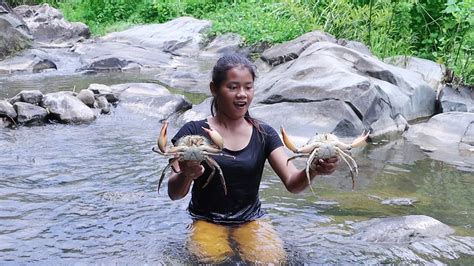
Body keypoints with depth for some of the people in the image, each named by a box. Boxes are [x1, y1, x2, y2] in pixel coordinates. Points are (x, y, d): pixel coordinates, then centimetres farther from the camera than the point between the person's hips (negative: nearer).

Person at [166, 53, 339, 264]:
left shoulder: (263, 134, 1)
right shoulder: (193, 132, -7)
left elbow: (292, 183, -9)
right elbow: (174, 193, -12)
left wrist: (313, 171, -33)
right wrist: (185, 175, -36)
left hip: (251, 221, 2)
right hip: (207, 221, -2)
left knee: (272, 260, -22)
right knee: (213, 259, -28)